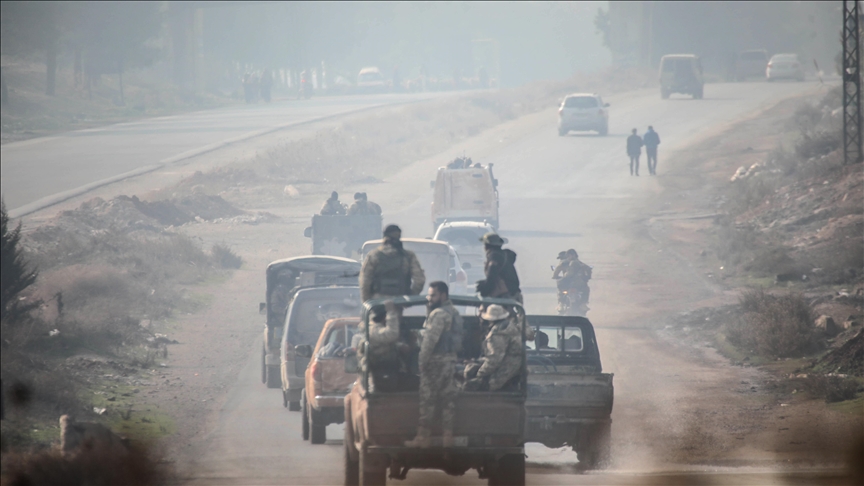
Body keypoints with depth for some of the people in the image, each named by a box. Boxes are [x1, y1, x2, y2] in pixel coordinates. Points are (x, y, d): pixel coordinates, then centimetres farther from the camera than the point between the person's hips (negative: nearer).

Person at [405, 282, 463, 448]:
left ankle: (423, 437, -5)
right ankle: (447, 435, 8)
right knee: (447, 398, 9)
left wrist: (423, 359, -16)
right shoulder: (453, 313, 16)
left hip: (437, 359, -10)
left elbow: (431, 339, -20)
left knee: (428, 399, -6)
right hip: (450, 359, 10)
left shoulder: (439, 314, -15)